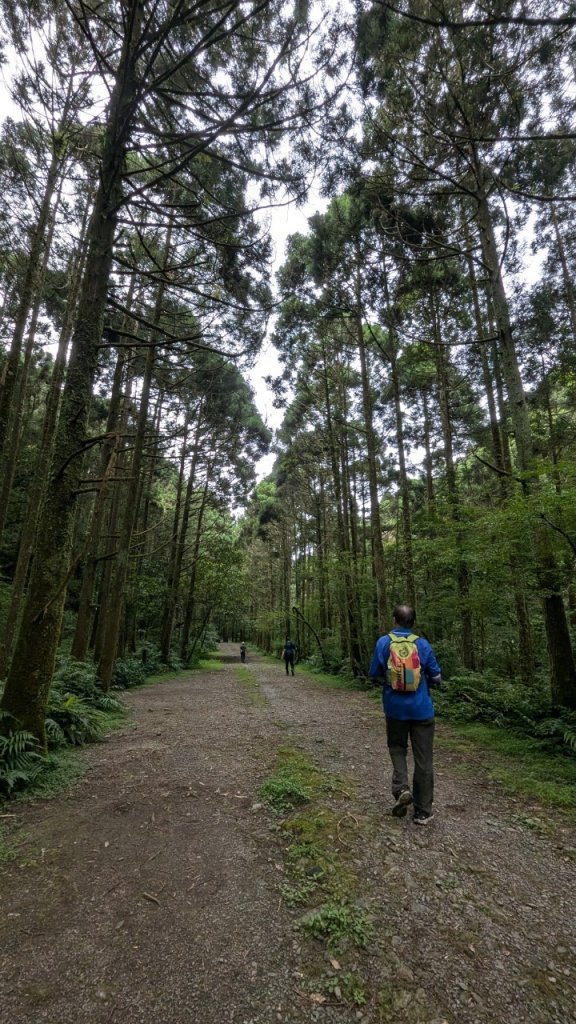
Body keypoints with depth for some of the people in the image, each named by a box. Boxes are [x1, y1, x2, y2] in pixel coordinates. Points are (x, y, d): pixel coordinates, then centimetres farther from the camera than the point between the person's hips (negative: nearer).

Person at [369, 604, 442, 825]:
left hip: (395, 708, 0)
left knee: (397, 748, 23)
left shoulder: (383, 642, -9)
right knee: (423, 759, 12)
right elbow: (436, 678, -1)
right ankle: (422, 812, 19)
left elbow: (374, 673, -1)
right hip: (422, 708, 0)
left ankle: (401, 788, 3)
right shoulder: (422, 644, -8)